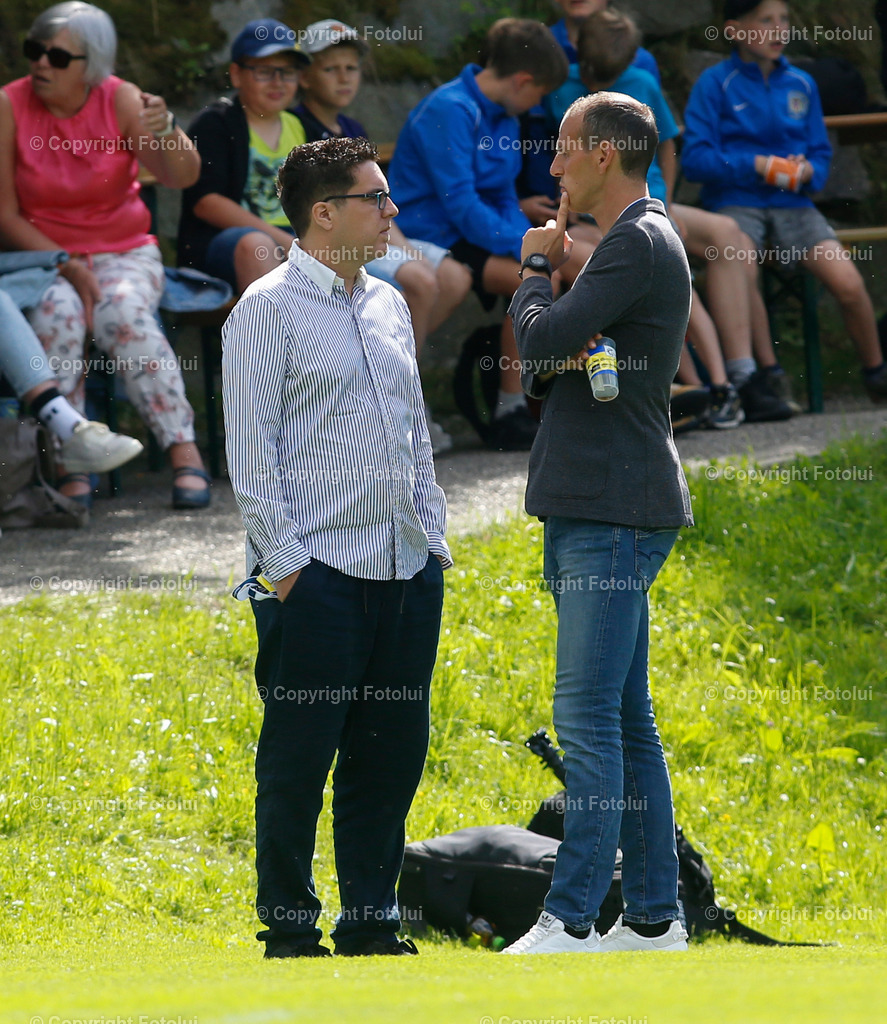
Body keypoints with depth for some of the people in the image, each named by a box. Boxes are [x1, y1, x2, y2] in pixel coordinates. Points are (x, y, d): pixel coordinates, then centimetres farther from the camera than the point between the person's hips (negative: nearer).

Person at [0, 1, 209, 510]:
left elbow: (182, 176, -17)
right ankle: (71, 467, -32)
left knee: (124, 315, -32)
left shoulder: (121, 101, -6)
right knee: (57, 313, -34)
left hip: (123, 253, 0)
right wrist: (66, 266, -17)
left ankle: (186, 455, -32)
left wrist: (165, 130, -39)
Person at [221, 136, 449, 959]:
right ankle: (289, 933, 5)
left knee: (392, 752, 8)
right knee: (298, 759, -2)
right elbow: (251, 452, -9)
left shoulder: (389, 305, 15)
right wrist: (285, 565, -13)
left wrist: (432, 538, 14)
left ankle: (370, 923, 17)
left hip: (406, 572, 7)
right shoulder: (268, 310, -5)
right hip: (316, 577, -7)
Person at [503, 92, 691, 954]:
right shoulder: (626, 246, 22)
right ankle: (653, 920, 13)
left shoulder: (641, 245, -11)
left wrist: (535, 270, 1)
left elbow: (540, 337, -18)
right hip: (586, 512, 11)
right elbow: (537, 373, 22)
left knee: (588, 717, -13)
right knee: (625, 721, 10)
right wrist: (551, 364, -1)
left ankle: (570, 923, -16)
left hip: (615, 514, -11)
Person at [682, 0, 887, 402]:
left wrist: (808, 170, -8)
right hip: (736, 200, -3)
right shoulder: (715, 83, 0)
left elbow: (821, 154, 17)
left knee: (849, 283, -14)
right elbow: (695, 159, -6)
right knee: (741, 276, -33)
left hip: (791, 202, 3)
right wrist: (757, 165, -17)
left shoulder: (801, 84, 14)